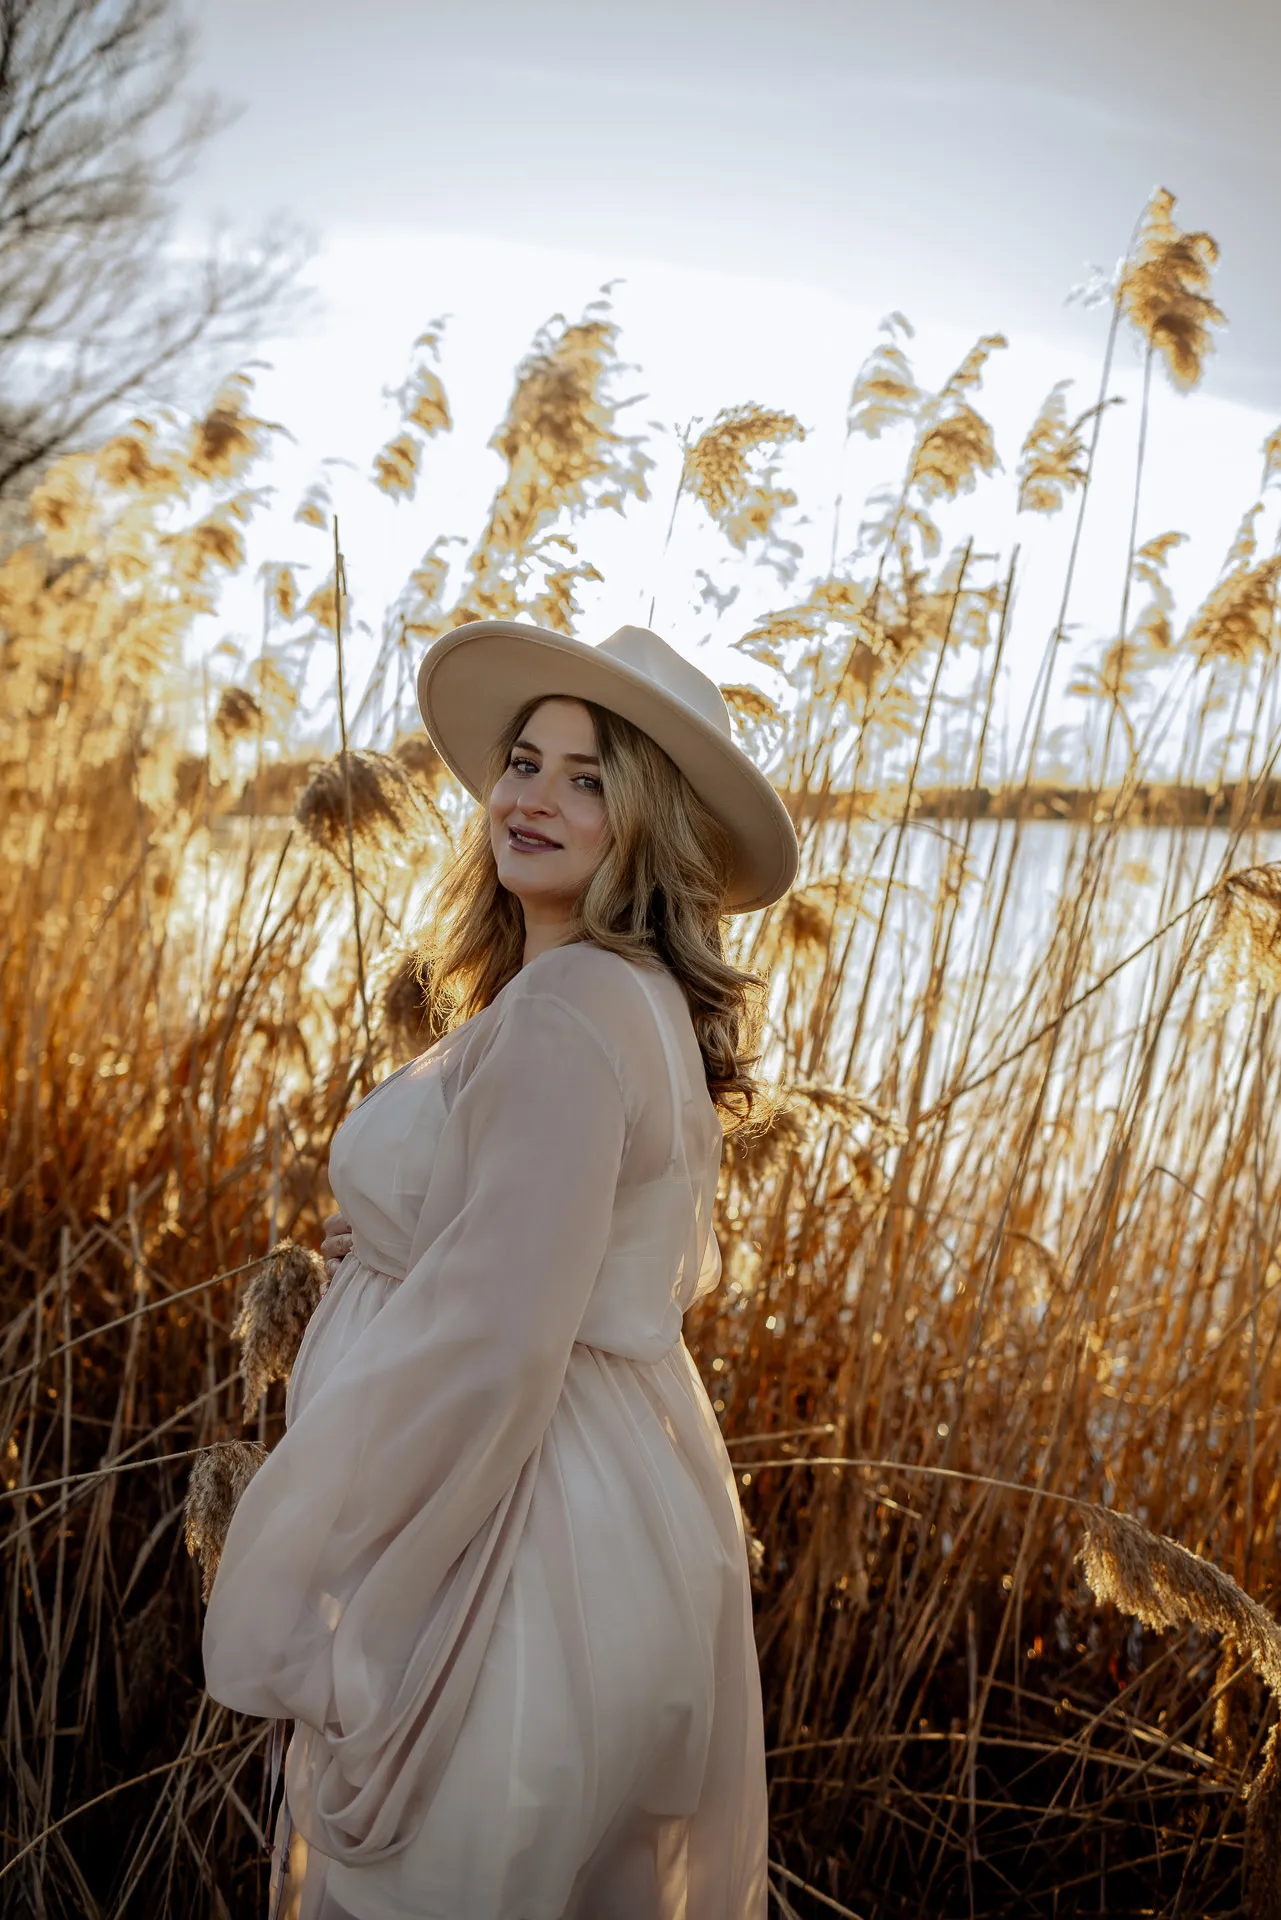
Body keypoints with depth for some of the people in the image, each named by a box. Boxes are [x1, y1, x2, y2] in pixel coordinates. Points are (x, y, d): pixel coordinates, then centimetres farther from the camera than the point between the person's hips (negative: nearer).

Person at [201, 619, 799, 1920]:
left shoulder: (566, 1009, -23)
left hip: (517, 1540, -9)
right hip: (624, 1501, 9)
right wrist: (411, 1236, 9)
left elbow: (485, 1344, -26)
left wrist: (290, 1597, -16)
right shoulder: (646, 1003, 7)